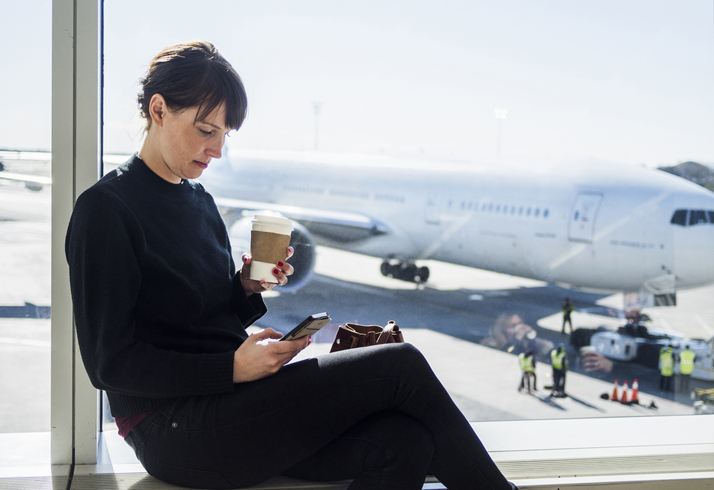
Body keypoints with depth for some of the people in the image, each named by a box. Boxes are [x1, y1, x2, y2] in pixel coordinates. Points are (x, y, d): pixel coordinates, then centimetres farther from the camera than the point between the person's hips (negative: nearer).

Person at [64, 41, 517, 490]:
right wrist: (233, 367, -20)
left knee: (406, 442, -19)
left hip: (229, 404, 8)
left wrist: (246, 289, 0)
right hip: (177, 430, -8)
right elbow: (110, 362, -13)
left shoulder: (200, 201, 16)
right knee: (400, 366, -15)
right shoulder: (105, 209, -8)